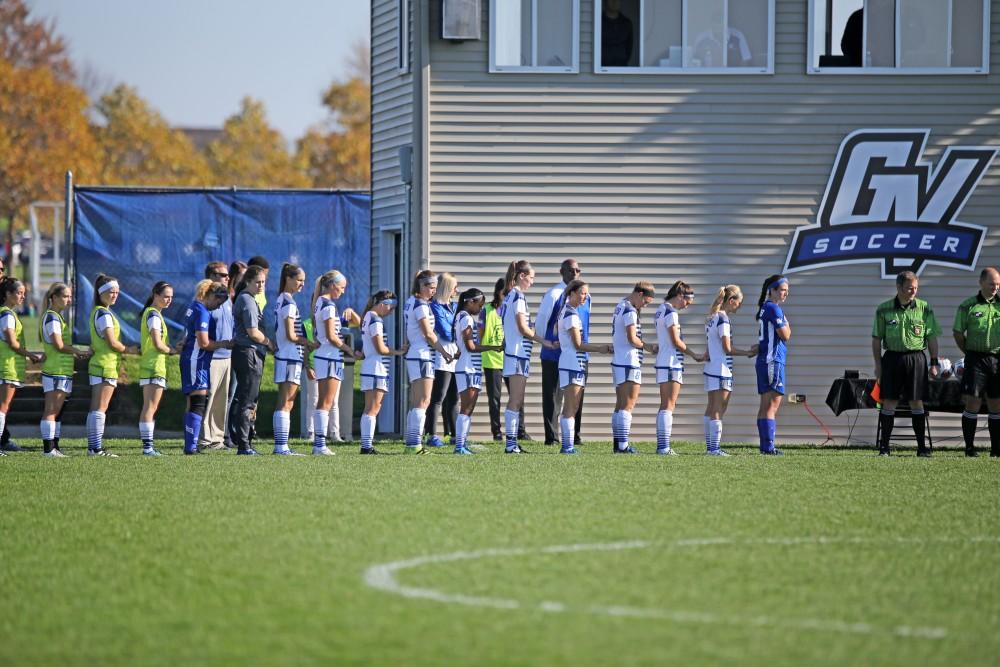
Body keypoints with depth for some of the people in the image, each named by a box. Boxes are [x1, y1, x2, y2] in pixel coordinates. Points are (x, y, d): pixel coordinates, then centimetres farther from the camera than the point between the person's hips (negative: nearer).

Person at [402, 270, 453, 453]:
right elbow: (428, 333, -14)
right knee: (423, 401, -10)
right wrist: (444, 352, -6)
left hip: (414, 355, 10)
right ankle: (415, 443, -14)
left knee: (416, 402, 10)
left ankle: (410, 441, 10)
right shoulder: (421, 305, -14)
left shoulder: (410, 302, 14)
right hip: (422, 356, -10)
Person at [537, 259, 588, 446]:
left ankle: (575, 436, 15)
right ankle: (551, 436, 4)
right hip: (554, 354, -5)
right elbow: (540, 320, -3)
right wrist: (545, 342, 2)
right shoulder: (554, 294, -8)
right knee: (552, 396, 1)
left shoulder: (585, 295, 10)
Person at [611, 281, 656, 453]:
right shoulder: (630, 311, -15)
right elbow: (632, 339, -19)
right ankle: (623, 445, -10)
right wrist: (647, 346, -5)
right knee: (628, 405, -8)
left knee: (620, 405, 11)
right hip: (629, 363, -9)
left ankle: (618, 443, 12)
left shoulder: (621, 306, 15)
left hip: (618, 362, 9)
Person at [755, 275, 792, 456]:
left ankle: (765, 446, 13)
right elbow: (785, 335, -14)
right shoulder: (774, 309, -13)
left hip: (763, 361, 10)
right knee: (772, 405, -10)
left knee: (765, 406, 10)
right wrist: (786, 324, 4)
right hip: (773, 361, -10)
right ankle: (769, 446, -14)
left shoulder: (765, 308, 17)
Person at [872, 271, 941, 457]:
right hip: (892, 356, 0)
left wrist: (934, 363, 1)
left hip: (916, 358, 0)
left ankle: (922, 446, 7)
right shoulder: (884, 309, 2)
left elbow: (932, 337, 6)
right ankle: (884, 446, 4)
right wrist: (878, 364, 1)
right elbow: (876, 339, 6)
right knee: (889, 402, -1)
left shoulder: (924, 308, 3)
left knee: (917, 402, 2)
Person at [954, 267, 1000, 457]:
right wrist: (969, 353, 3)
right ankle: (969, 447, -2)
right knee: (973, 402, -6)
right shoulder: (968, 306, 1)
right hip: (976, 359, -2)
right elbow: (957, 332, 5)